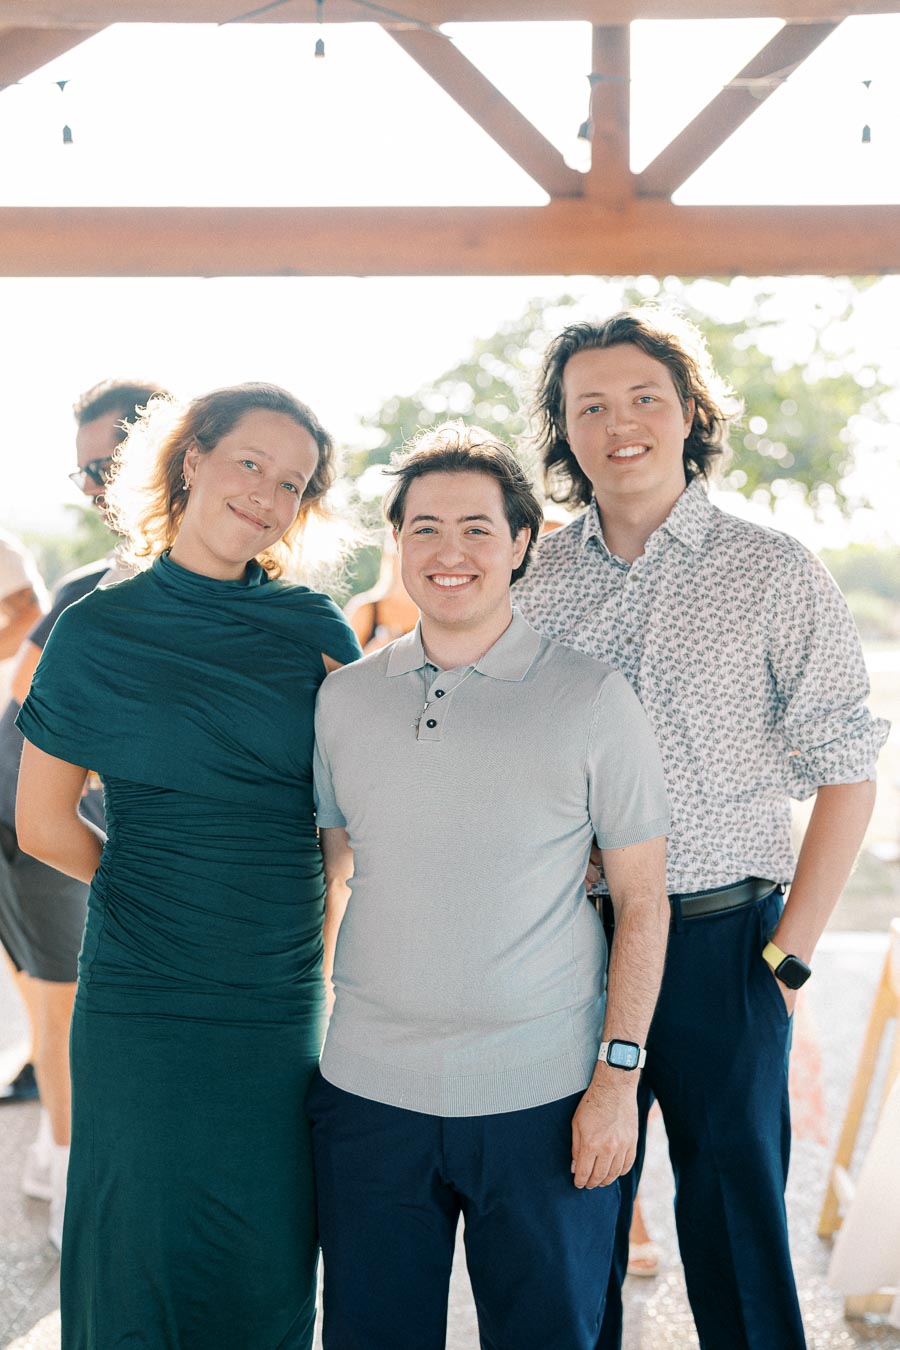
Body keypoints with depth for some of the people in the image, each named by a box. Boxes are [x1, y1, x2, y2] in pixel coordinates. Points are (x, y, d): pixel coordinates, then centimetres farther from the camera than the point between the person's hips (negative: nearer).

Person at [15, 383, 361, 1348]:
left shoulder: (317, 632, 4)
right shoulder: (99, 631, -3)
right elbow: (43, 824, 4)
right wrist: (163, 891, 8)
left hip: (285, 1004, 2)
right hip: (144, 1006, -2)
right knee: (148, 1266, 8)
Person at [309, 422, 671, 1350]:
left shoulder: (591, 700, -4)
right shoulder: (343, 699, 5)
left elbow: (641, 901, -1)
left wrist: (618, 1074, -7)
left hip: (543, 1100, -2)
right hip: (369, 1096, 3)